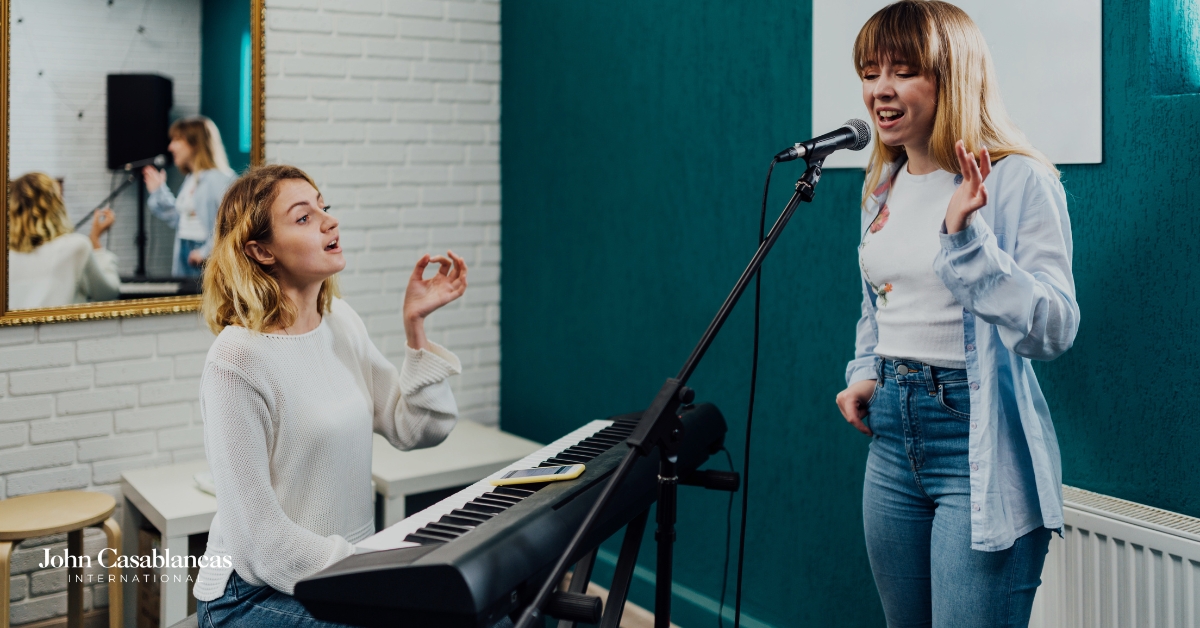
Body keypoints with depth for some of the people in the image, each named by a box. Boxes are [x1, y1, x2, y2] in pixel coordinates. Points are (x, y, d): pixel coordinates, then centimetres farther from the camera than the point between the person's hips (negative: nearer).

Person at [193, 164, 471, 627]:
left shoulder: (340, 320, 5)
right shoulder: (238, 359, -19)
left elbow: (417, 430, 3)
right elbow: (259, 536, -19)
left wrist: (415, 325, -5)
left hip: (350, 567, 7)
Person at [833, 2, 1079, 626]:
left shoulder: (1019, 180, -12)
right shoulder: (881, 188, 9)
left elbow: (1053, 331, -22)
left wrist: (966, 236, -30)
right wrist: (865, 377, 8)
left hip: (980, 446, -7)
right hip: (893, 439, 7)